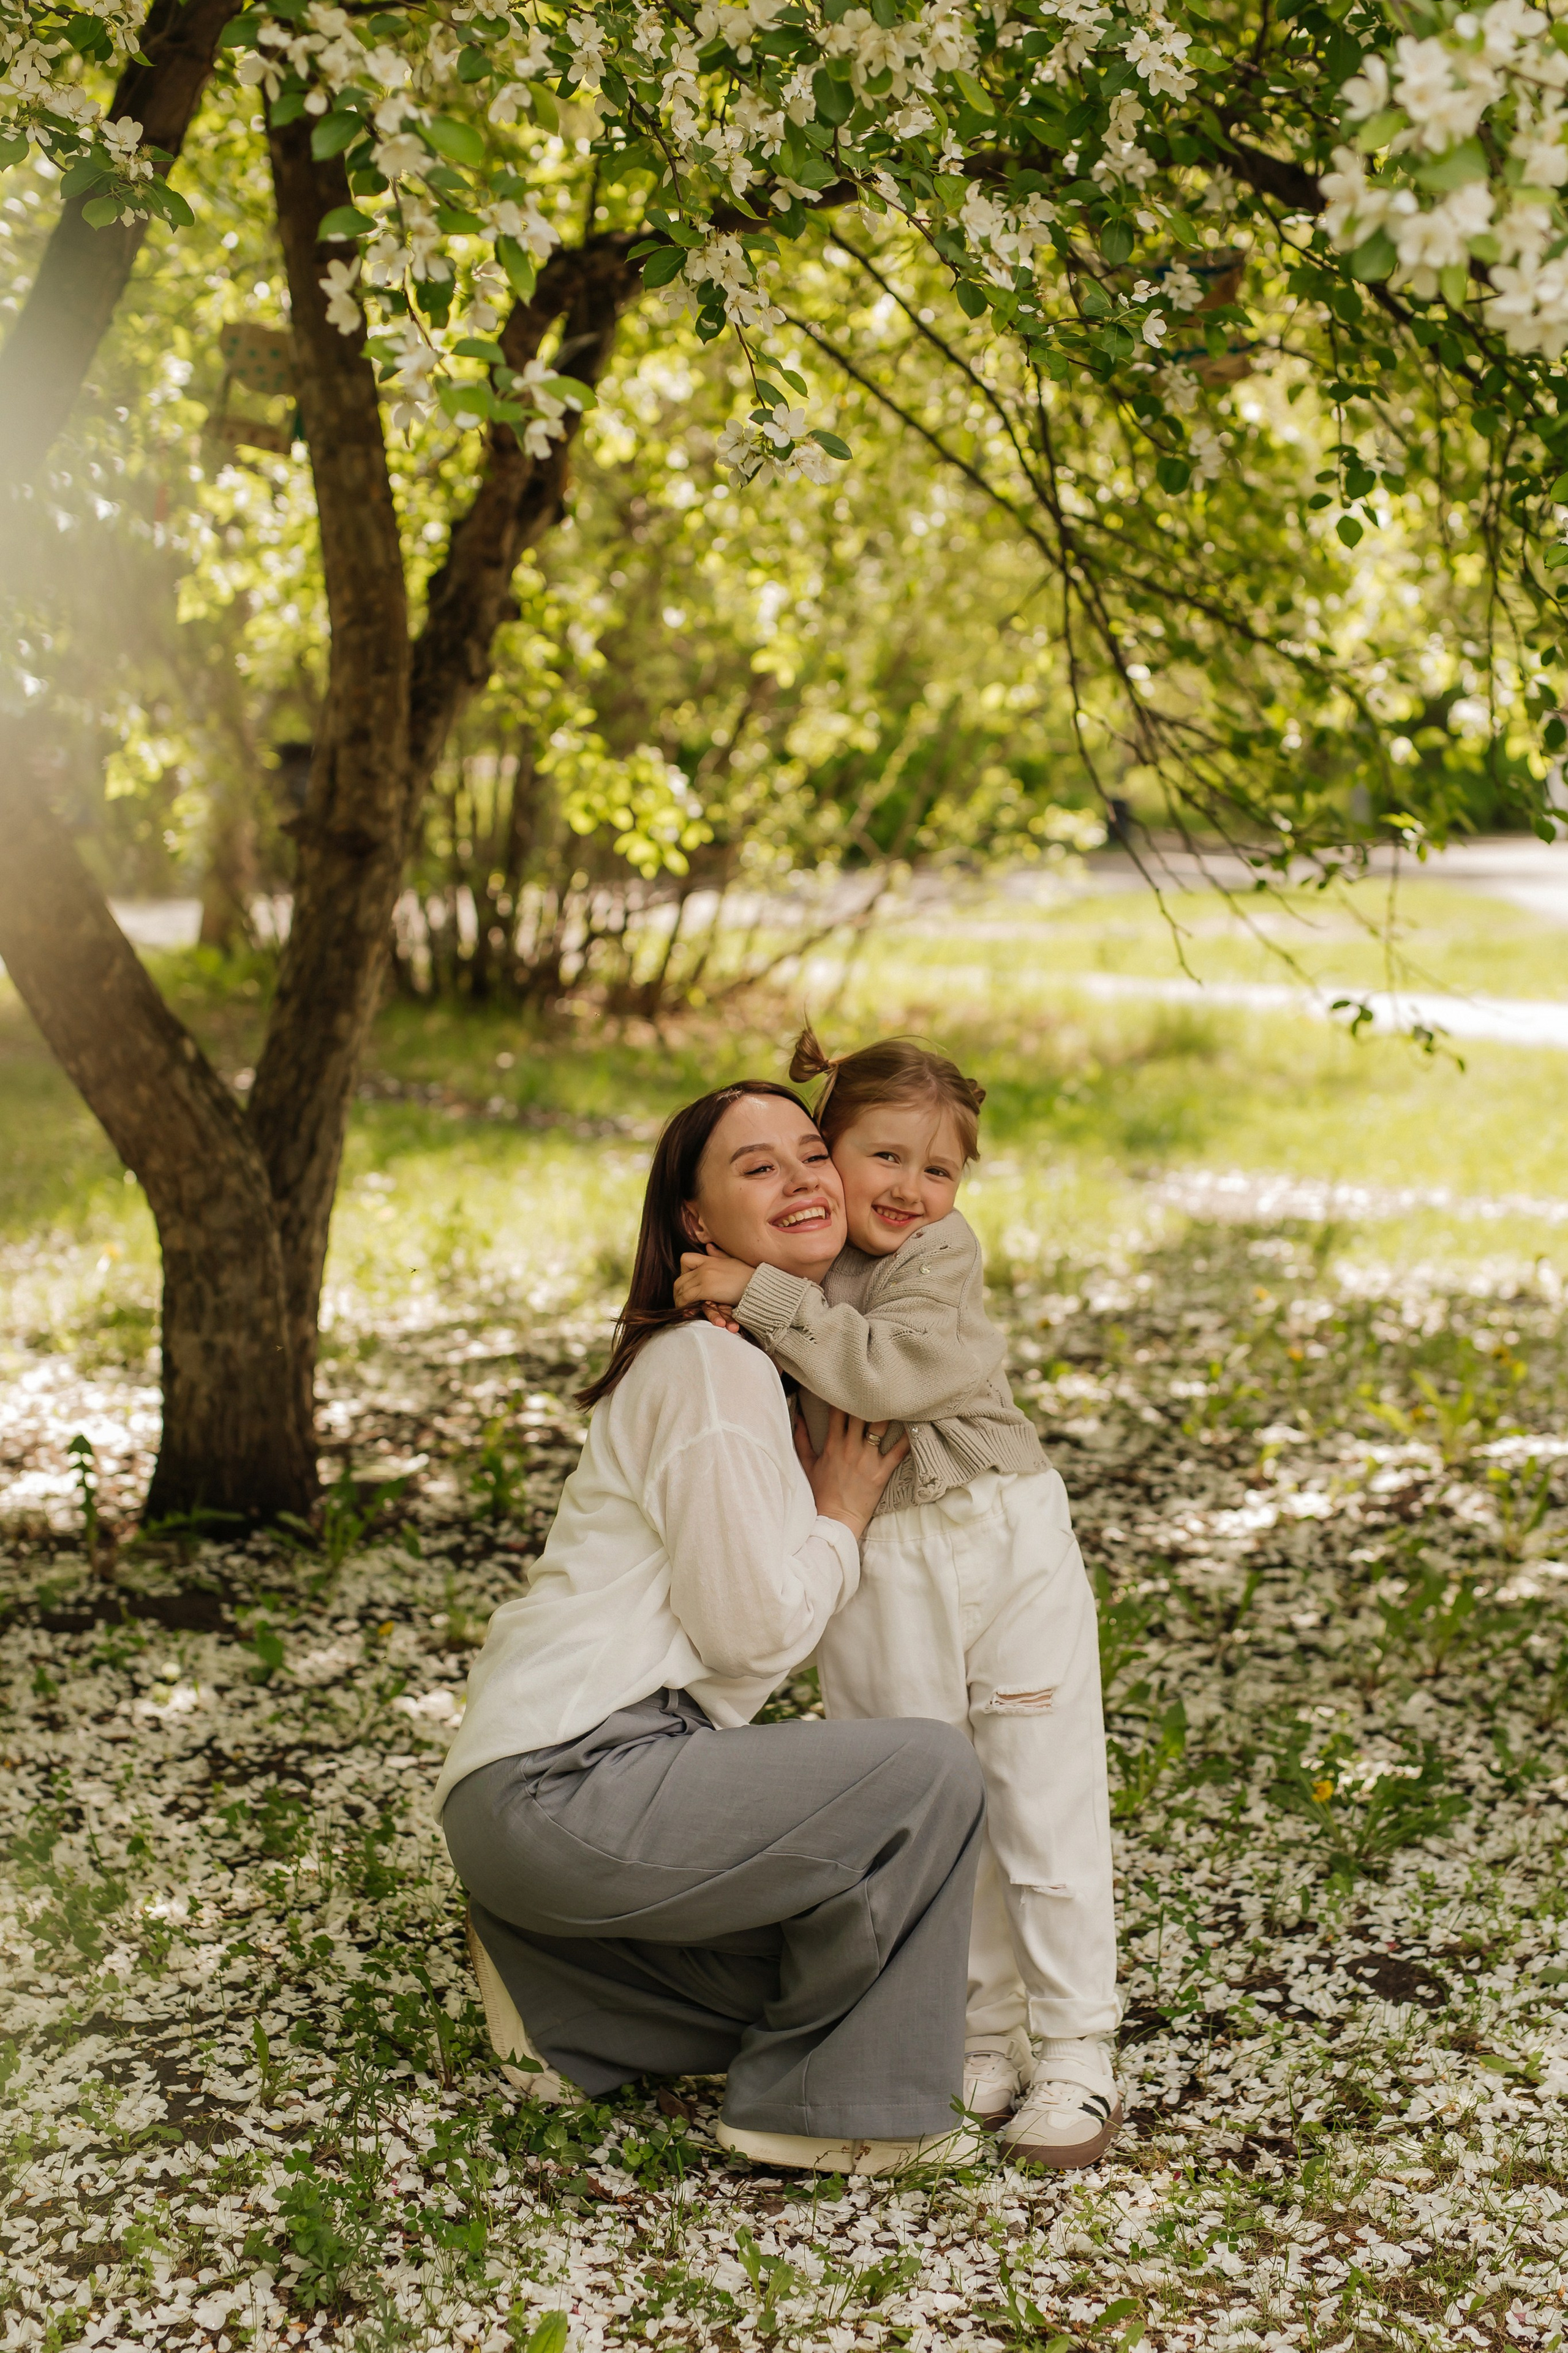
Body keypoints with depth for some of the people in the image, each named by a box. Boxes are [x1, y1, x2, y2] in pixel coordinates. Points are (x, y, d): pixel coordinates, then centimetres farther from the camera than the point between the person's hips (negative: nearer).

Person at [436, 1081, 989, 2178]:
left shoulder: (771, 1364, 20)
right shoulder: (710, 1364, -12)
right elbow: (752, 1626, -16)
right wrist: (844, 1514, -2)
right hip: (568, 1782, -10)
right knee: (930, 1773, -17)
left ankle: (564, 2000, 17)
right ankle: (828, 2104, -2)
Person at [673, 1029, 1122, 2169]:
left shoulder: (945, 1255, -10)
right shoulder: (791, 1270, 5)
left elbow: (886, 1370, -25)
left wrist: (764, 1299, -25)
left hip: (1006, 1544, -4)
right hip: (872, 1568, 4)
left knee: (1043, 1807, 1)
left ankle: (1076, 2054, 12)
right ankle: (980, 2038, 23)